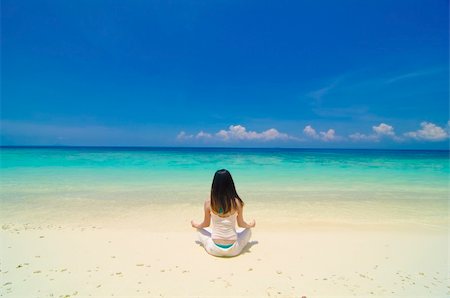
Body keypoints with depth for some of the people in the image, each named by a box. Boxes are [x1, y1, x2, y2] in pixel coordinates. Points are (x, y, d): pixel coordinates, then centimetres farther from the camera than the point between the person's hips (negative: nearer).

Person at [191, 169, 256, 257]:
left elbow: (206, 224, 5)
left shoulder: (209, 203, -10)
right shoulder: (237, 202, -12)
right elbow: (241, 224, 3)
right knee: (248, 231, 29)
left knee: (200, 231, 28)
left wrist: (195, 225, 28)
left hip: (215, 250, 0)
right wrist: (250, 225, 27)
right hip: (233, 251, 1)